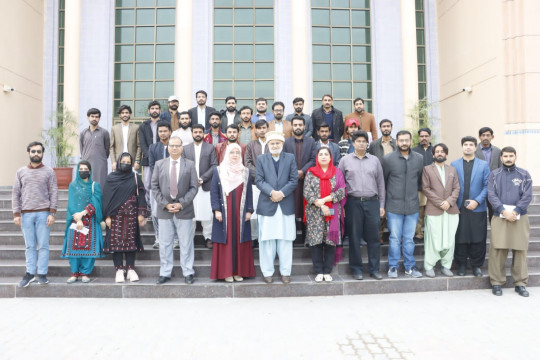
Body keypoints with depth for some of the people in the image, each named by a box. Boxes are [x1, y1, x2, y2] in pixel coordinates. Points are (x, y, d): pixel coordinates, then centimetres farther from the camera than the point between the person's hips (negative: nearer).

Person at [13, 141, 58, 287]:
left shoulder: (49, 172, 6)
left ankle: (42, 274, 6)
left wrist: (52, 213, -6)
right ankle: (30, 273, 12)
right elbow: (15, 194, 10)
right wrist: (16, 214, 1)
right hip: (26, 214, 2)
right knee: (30, 246, 5)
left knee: (43, 245, 0)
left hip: (43, 213, -2)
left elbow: (54, 193, 2)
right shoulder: (21, 172, 12)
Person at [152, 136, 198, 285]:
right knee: (164, 244, 7)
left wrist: (181, 204, -12)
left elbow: (194, 187, -1)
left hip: (184, 210, -1)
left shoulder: (190, 164, 3)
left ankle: (188, 273, 15)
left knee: (186, 243, 5)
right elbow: (155, 187, 4)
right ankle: (165, 273, 18)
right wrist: (165, 204, -8)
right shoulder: (159, 164, 8)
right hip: (164, 210, 2)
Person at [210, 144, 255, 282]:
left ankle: (239, 271, 14)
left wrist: (249, 211, -1)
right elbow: (214, 192, 0)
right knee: (226, 242, 1)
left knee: (240, 241, 4)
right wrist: (216, 210, -9)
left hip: (241, 214, 2)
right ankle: (226, 272, 10)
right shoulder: (218, 171, 4)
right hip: (224, 214, -2)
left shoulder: (246, 172, 9)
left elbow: (249, 193, 7)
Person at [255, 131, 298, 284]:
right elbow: (259, 180, -1)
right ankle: (267, 272, 14)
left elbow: (294, 180, 1)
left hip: (286, 205, 1)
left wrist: (282, 193, -12)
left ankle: (285, 272, 16)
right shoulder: (261, 159, 8)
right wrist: (272, 192, -16)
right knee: (267, 240, 3)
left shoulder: (290, 158, 9)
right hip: (267, 205, 0)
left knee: (286, 240, 5)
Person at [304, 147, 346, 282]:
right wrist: (320, 206, -12)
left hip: (333, 213, 1)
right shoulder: (311, 173, 7)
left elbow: (342, 191, -1)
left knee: (331, 241, 0)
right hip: (314, 213, 0)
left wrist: (324, 199, -12)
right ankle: (319, 271, 9)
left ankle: (327, 271, 11)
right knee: (315, 241, -1)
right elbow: (307, 192, -3)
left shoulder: (337, 173, 9)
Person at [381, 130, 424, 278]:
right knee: (395, 238, 2)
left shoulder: (419, 159, 5)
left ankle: (410, 266, 21)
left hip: (412, 206, 2)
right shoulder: (388, 159, -2)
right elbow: (382, 180, 6)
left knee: (409, 239, 9)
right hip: (394, 206, -2)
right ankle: (393, 267, 14)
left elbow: (421, 180, 16)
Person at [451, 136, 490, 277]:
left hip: (478, 208, 0)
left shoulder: (483, 165, 7)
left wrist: (477, 201, -10)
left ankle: (476, 265, 18)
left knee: (478, 238, 3)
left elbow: (487, 186, 2)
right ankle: (461, 264, 18)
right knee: (460, 238, 4)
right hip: (459, 208, 0)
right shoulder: (454, 164, 7)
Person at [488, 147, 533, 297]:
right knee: (497, 251, -2)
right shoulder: (494, 175, 8)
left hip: (520, 218, 1)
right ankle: (497, 282, 7)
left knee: (520, 251, 3)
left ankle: (520, 283, 14)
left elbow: (527, 196, 0)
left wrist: (515, 211, -13)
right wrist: (504, 210, -14)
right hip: (499, 217, 0)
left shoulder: (524, 175, 9)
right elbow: (491, 195, -2)